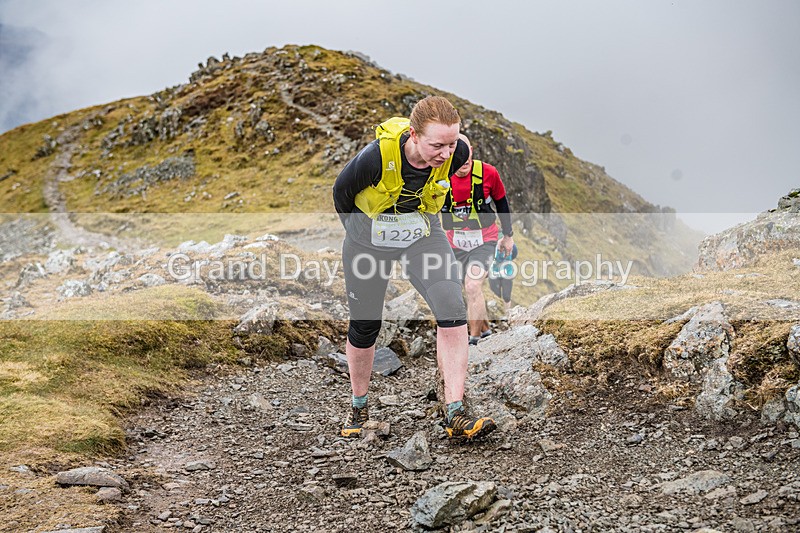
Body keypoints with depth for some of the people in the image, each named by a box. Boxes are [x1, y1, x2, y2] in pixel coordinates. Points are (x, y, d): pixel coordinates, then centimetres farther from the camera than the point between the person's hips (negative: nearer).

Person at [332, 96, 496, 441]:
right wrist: (360, 232, 4)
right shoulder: (377, 156, -33)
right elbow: (341, 192, -11)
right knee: (364, 326, 9)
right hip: (368, 242, -2)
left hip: (423, 236, 2)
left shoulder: (457, 152, -22)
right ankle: (359, 406, 35)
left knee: (452, 309, -20)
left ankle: (455, 415, -16)